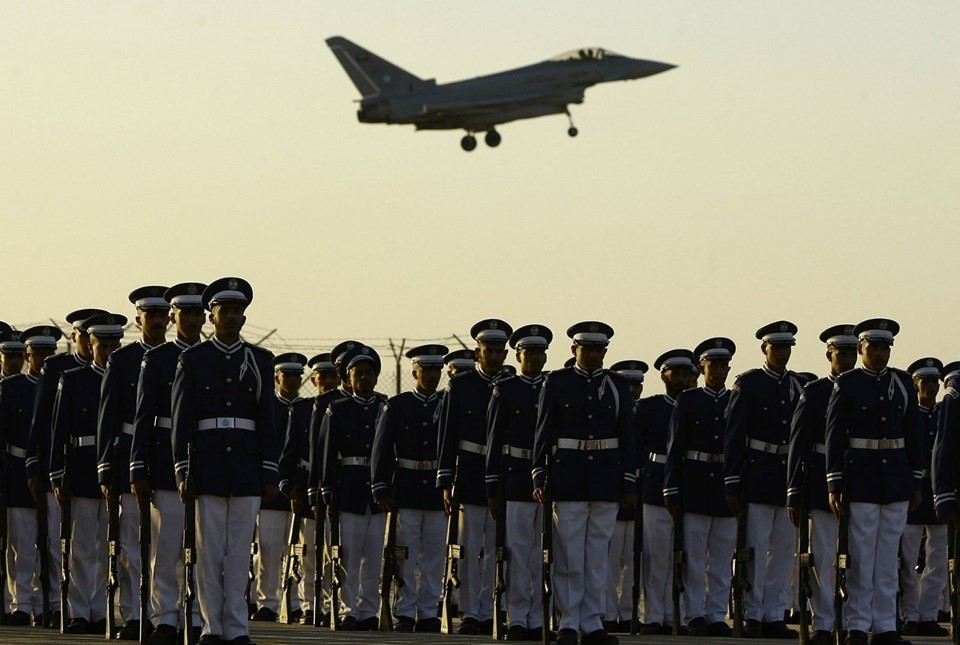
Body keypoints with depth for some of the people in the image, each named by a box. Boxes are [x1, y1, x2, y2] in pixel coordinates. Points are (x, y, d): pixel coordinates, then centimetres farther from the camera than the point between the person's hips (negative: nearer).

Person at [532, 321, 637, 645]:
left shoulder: (617, 385, 8)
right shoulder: (557, 382, 3)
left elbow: (627, 437, 7)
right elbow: (543, 432, 2)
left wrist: (629, 484, 3)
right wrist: (539, 475, -5)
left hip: (606, 480, 2)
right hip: (568, 479, -2)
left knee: (598, 555, 4)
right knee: (569, 556, -2)